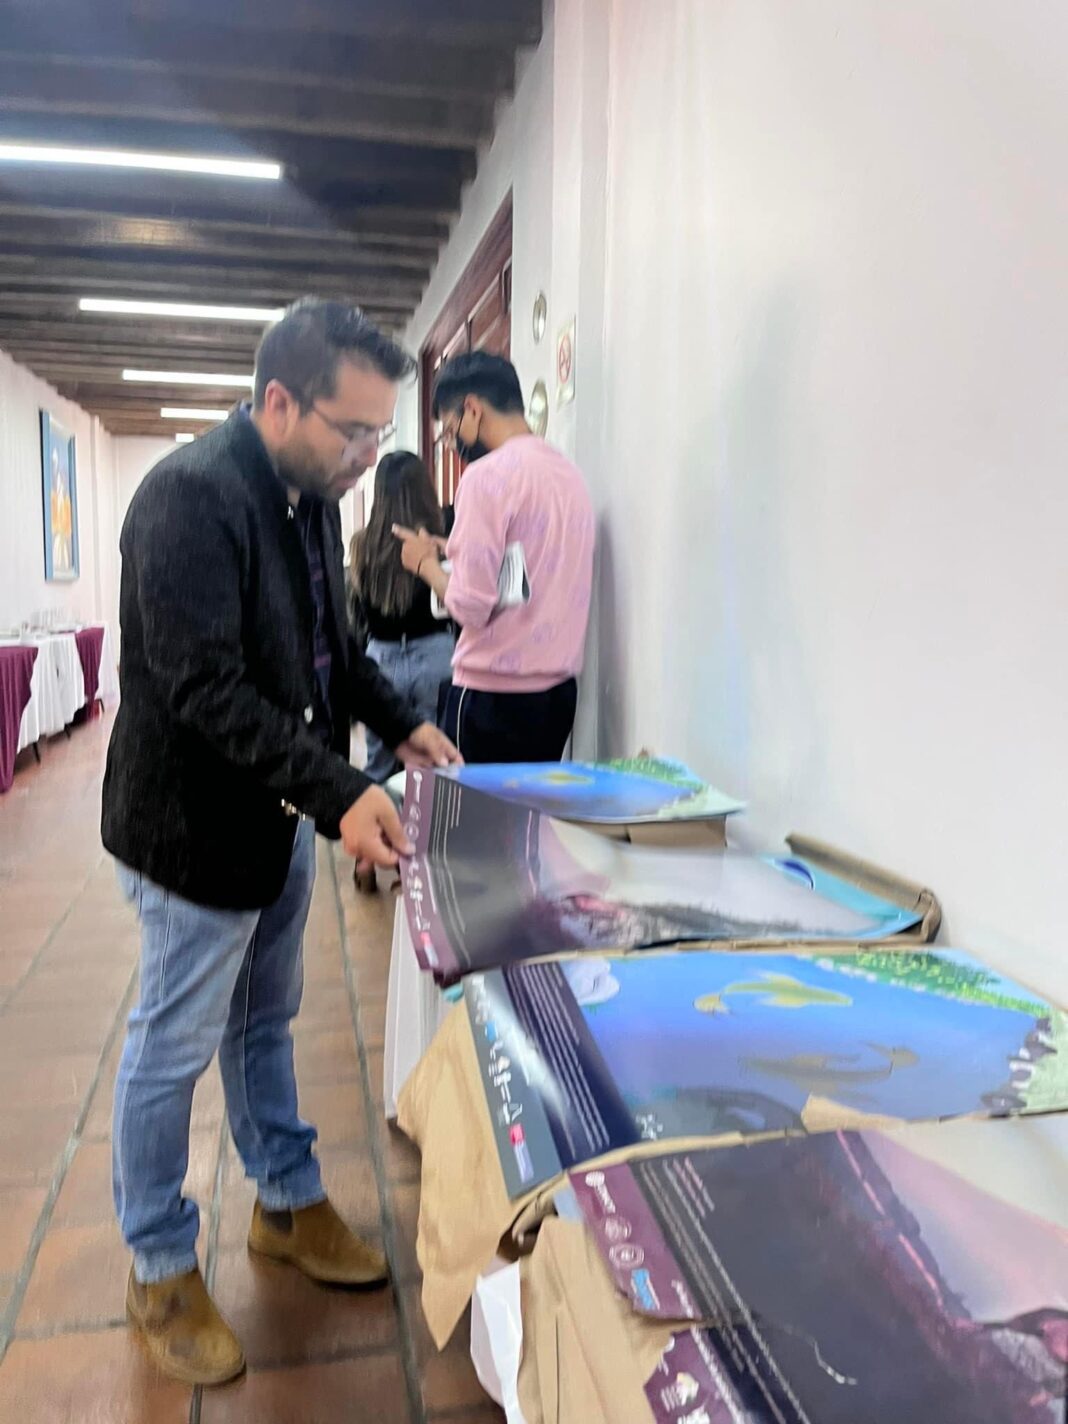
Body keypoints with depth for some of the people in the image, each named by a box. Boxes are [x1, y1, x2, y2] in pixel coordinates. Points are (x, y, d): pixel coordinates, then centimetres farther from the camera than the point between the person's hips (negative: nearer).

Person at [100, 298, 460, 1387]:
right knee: (173, 1050, 9)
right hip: (197, 826, -8)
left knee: (263, 1024, 22)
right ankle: (158, 1274, 30)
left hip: (279, 817, 8)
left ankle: (286, 1205, 41)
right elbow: (205, 692, -28)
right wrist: (340, 793, -33)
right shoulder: (191, 496, -23)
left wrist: (401, 726, 0)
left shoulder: (310, 497, 5)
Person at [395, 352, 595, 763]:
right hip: (559, 689, 8)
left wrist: (427, 562, 1)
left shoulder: (488, 475, -12)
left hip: (493, 694, -7)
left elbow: (471, 605, -17)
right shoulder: (569, 472, 11)